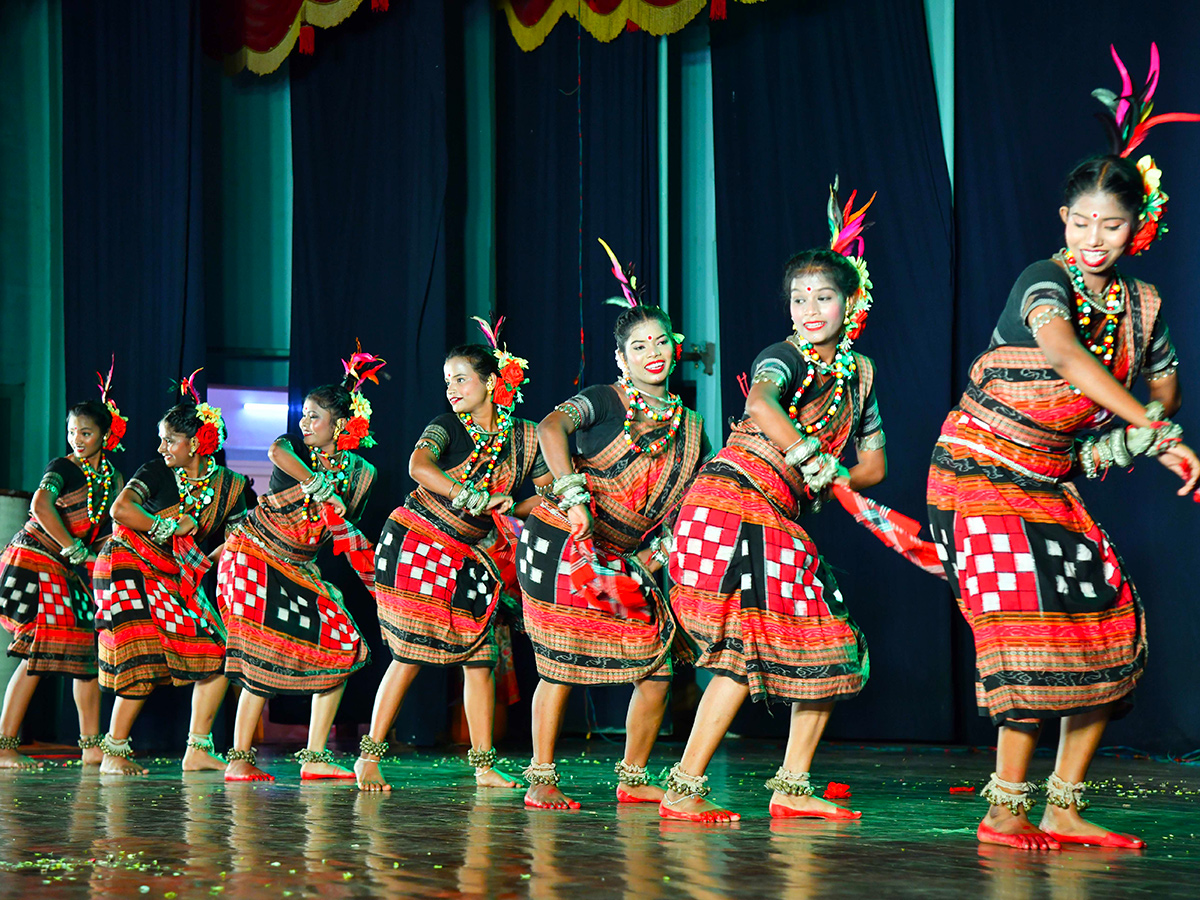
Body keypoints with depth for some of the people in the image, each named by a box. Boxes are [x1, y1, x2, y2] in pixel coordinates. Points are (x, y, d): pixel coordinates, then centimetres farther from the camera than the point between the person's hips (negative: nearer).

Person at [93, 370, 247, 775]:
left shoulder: (229, 486, 1)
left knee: (218, 656, -6)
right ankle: (113, 754, -4)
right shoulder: (157, 472, -8)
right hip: (129, 566, -5)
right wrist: (168, 526, -17)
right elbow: (120, 509, -22)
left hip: (178, 577, 5)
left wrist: (203, 563, -10)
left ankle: (197, 751, 3)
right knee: (143, 661, -17)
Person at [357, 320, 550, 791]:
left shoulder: (523, 437, 4)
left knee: (480, 656, -1)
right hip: (416, 543, -4)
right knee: (409, 655, -9)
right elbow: (419, 466, -28)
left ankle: (484, 766, 6)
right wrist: (474, 499, -38)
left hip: (469, 557, 4)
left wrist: (508, 509, -14)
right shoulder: (446, 427, -8)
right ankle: (369, 757, -1)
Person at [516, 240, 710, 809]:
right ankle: (541, 780, 4)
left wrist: (655, 555, 0)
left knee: (659, 663, -2)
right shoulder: (604, 402, -7)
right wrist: (574, 496, -39)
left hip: (624, 559, 6)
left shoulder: (690, 428, 11)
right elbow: (551, 427, -27)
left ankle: (633, 779, 12)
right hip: (562, 544, -6)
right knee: (560, 665, -8)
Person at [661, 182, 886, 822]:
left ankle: (792, 787, 13)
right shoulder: (786, 358, -8)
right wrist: (808, 455, -42)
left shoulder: (859, 372, 14)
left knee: (831, 644, 6)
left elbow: (872, 464, 17)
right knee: (745, 652, -16)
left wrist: (826, 483, 1)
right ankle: (683, 790, -11)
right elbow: (758, 404, -32)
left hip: (782, 524, 8)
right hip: (731, 508, -8)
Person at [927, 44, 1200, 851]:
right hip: (982, 470, -7)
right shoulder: (1045, 281, -14)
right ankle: (1006, 808, -11)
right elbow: (1066, 357, -33)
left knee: (1112, 625, -1)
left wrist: (1118, 442, 0)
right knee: (1031, 623, -18)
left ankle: (1063, 807, 6)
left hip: (1054, 480, 7)